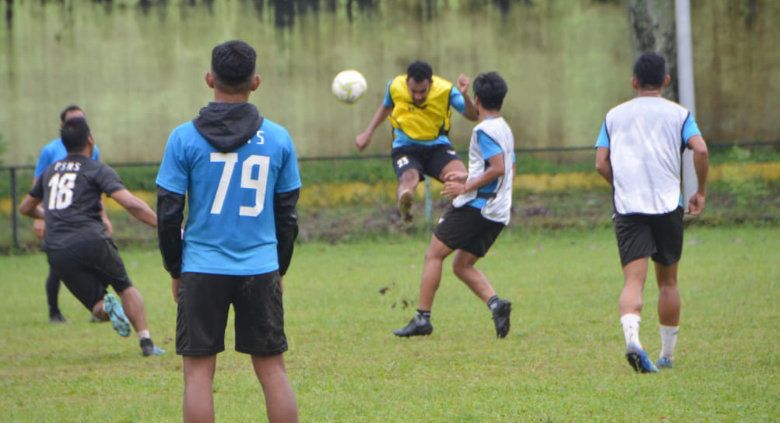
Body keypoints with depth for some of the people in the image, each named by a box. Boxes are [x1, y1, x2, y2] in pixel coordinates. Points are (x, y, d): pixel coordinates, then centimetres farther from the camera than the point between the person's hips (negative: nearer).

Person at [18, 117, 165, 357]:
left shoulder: (50, 172, 20)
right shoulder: (97, 170, 4)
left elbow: (25, 208, 35)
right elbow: (131, 204, -9)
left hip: (57, 252, 3)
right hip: (91, 242, -3)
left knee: (97, 307, 12)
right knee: (125, 287, 19)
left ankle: (105, 307, -24)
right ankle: (146, 342, 6)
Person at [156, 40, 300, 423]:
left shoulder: (184, 138, -4)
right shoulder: (277, 139, 3)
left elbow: (168, 213, -2)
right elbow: (287, 214, 9)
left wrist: (175, 270, 11)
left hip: (202, 270, -2)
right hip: (261, 270, 2)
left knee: (198, 373, 2)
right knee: (272, 370, 8)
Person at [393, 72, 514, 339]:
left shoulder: (484, 130, -12)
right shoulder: (505, 130, 17)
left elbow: (498, 168, -23)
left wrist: (467, 187, -18)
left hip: (475, 205, -9)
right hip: (498, 213, 9)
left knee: (434, 254, -1)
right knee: (462, 265, 13)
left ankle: (422, 318, -5)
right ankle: (495, 303, -10)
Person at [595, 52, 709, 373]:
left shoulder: (615, 115, 13)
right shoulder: (678, 114, 7)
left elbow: (601, 163, 7)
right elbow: (700, 150, -9)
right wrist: (701, 192, 3)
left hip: (627, 206, 0)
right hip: (667, 204, 0)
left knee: (633, 279, -9)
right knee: (667, 281, 14)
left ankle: (632, 338, -35)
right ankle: (667, 354, 20)